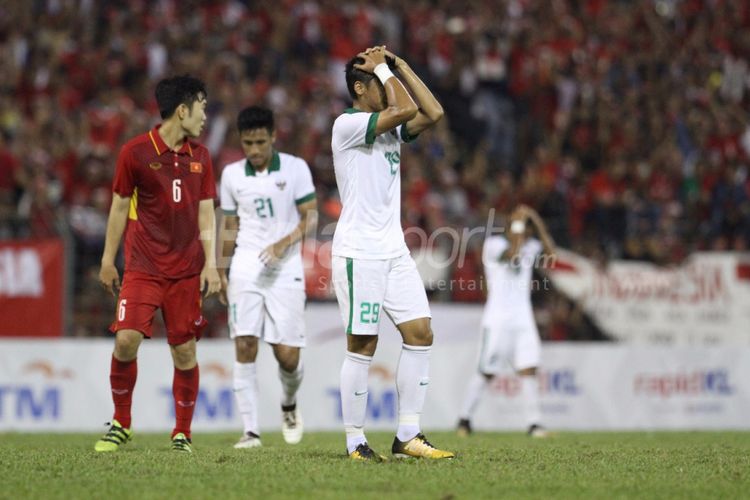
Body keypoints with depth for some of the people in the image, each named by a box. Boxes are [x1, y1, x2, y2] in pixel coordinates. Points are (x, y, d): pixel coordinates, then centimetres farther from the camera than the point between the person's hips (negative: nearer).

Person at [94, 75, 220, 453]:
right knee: (126, 340, -14)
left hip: (187, 271, 3)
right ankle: (121, 424, 5)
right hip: (142, 267, -3)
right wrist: (108, 260, 5)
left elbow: (206, 213, 11)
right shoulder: (135, 152, -3)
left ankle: (182, 434, 11)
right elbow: (119, 207, 4)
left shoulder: (200, 157, 8)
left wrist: (211, 263, 0)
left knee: (185, 351, 0)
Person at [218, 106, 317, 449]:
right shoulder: (232, 174, 8)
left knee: (287, 354, -5)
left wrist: (284, 244, -17)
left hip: (285, 270, -2)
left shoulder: (295, 168, 0)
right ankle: (250, 430, -9)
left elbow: (311, 216, -2)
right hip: (246, 270, 2)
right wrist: (221, 272, 15)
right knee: (244, 348, -11)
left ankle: (289, 405, 28)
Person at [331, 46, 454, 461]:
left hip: (393, 250, 8)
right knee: (362, 344, -5)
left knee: (420, 333, 1)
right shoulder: (348, 124, -10)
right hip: (358, 252, -8)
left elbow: (432, 112, 8)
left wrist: (400, 66, 8)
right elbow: (406, 108, -20)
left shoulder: (390, 128, 16)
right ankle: (355, 441, 2)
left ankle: (407, 436, 4)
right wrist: (382, 69, -8)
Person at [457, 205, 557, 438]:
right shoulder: (493, 244, -5)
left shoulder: (530, 247, 12)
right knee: (487, 373, -2)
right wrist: (518, 223, -19)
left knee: (529, 369, -6)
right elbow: (511, 255, -25)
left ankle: (533, 422, -6)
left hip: (523, 319, 5)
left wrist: (537, 222, -10)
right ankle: (465, 417, 14)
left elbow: (550, 256, -7)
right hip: (497, 320, -5)